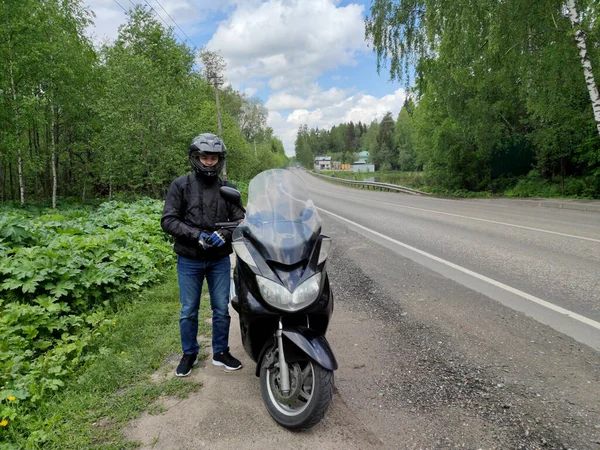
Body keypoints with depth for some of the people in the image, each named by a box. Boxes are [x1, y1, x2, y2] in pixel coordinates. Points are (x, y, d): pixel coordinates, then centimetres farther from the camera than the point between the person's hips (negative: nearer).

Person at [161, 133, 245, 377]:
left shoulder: (227, 189, 4)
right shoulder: (181, 186, -3)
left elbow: (239, 220, 1)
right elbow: (168, 220, -9)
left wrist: (224, 234, -20)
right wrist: (197, 235, -21)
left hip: (220, 259, 2)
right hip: (189, 260, -1)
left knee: (222, 309, 10)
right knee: (188, 311, 10)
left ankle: (221, 352, 28)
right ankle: (189, 354, 29)